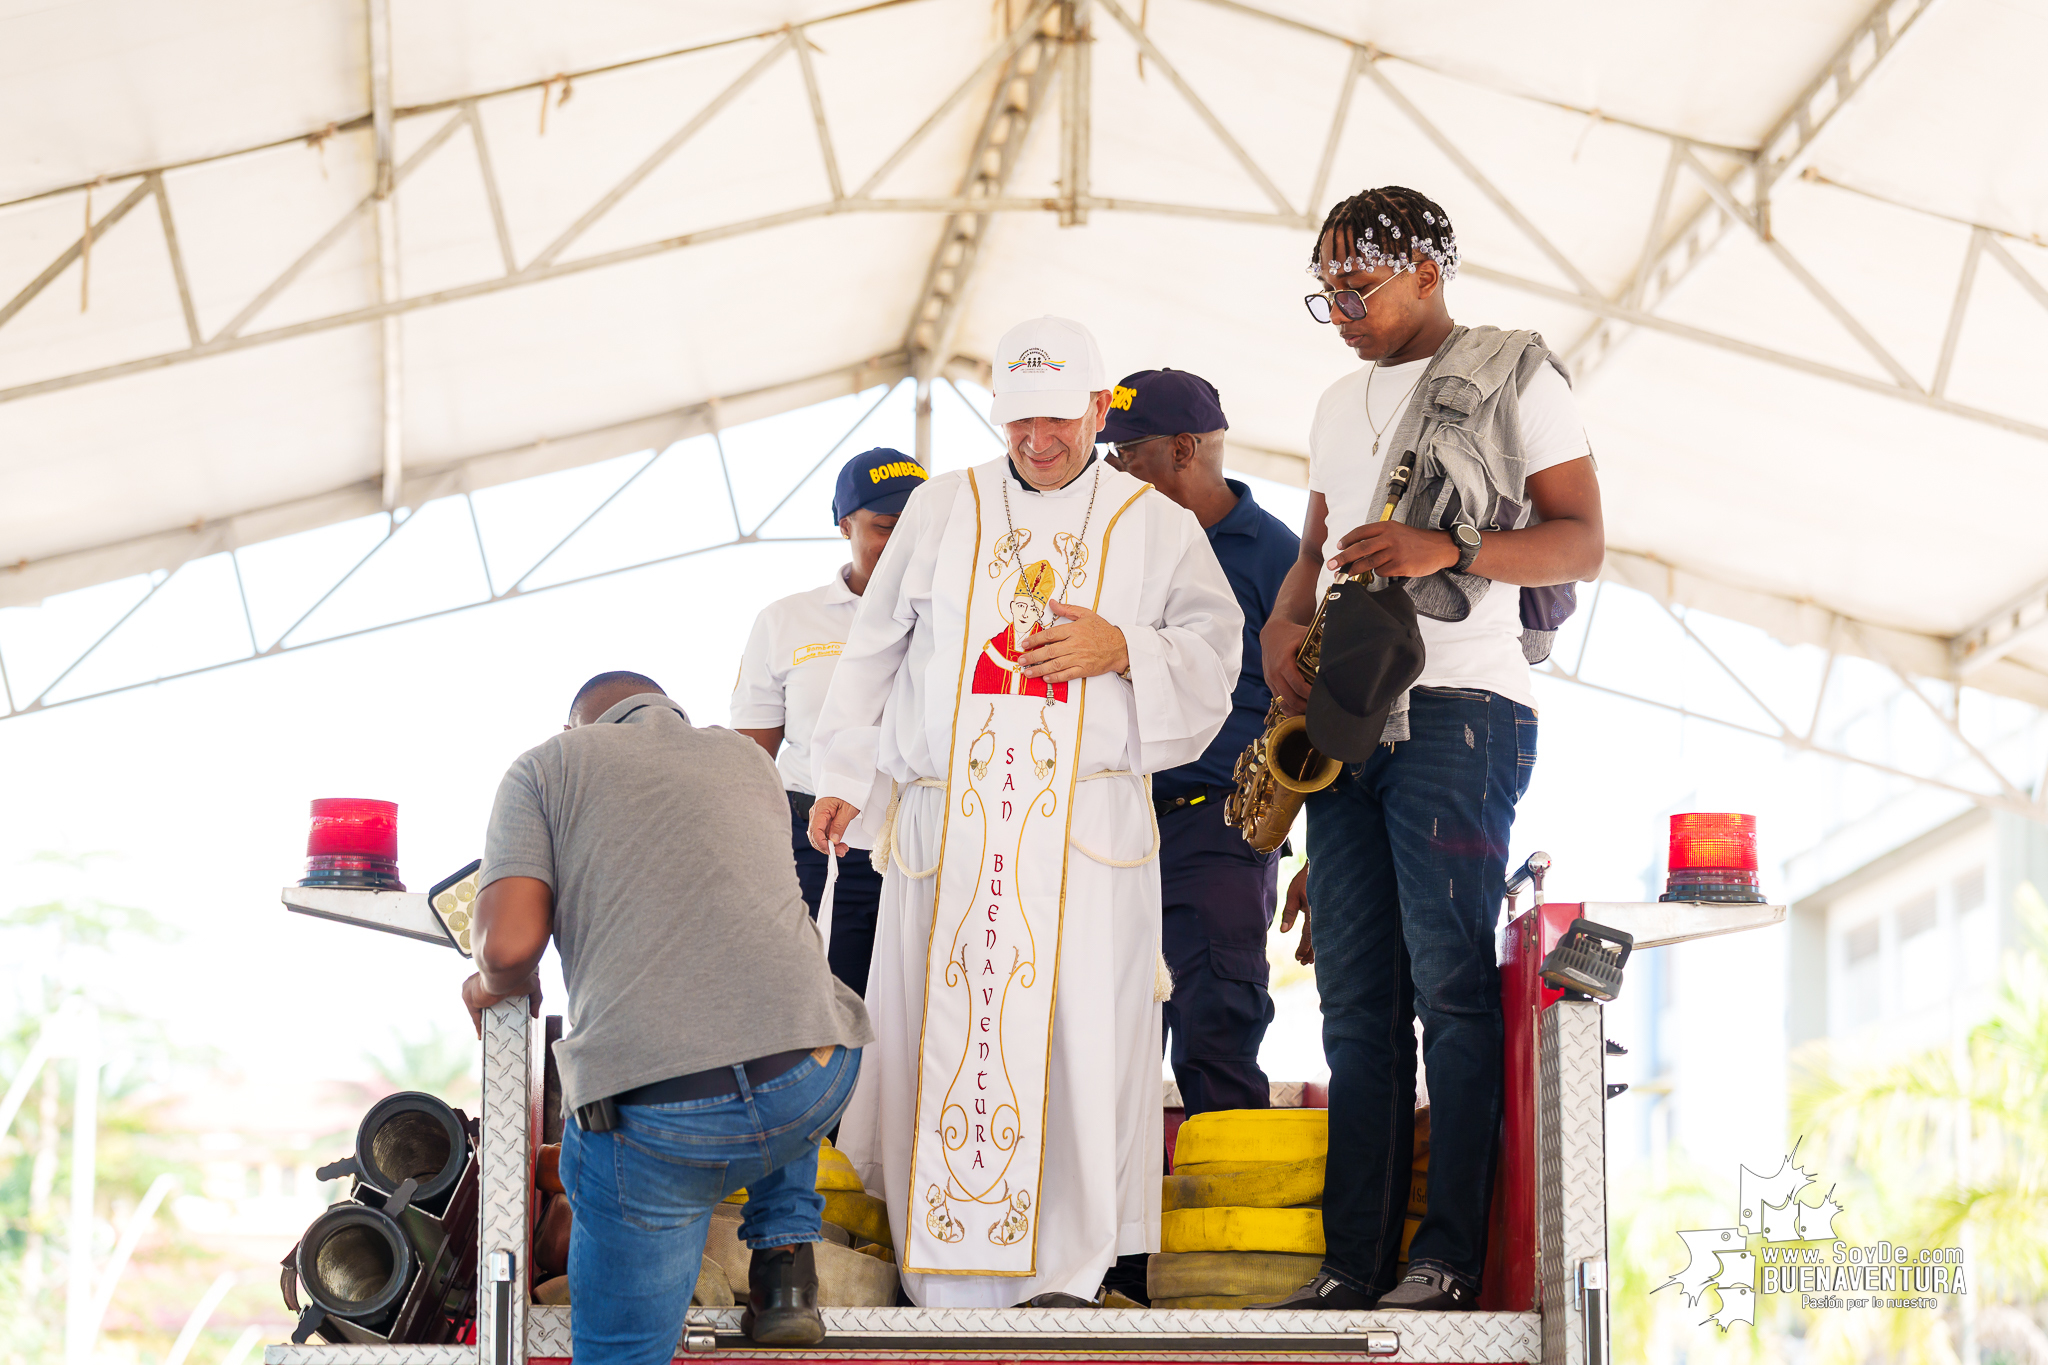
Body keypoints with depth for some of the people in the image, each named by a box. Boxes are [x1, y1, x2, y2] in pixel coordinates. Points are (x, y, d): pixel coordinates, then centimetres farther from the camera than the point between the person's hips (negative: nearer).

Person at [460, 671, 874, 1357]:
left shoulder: (547, 765, 12)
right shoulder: (746, 758, 25)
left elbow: (510, 943, 0)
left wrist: (497, 986, 22)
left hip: (655, 1111, -4)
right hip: (819, 1081, 4)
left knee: (621, 1351, 12)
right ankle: (786, 1266, 27)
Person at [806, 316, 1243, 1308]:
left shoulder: (1156, 527, 11)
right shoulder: (940, 511, 14)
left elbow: (1214, 654, 7)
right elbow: (874, 650, 16)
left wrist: (1124, 649, -10)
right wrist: (846, 775, 11)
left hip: (1088, 827, -1)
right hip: (945, 815, 1)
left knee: (1078, 1033, -7)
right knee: (944, 1032, -2)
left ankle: (1065, 1272, -2)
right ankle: (943, 1282, 4)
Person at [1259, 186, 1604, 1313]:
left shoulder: (1514, 377, 4)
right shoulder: (1341, 405, 24)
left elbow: (1580, 542, -2)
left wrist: (1446, 549, -17)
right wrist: (1282, 629, 4)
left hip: (1459, 708, -7)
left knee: (1449, 980, -11)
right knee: (1357, 996, 2)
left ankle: (1450, 1258, -11)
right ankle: (1355, 1262, 1)